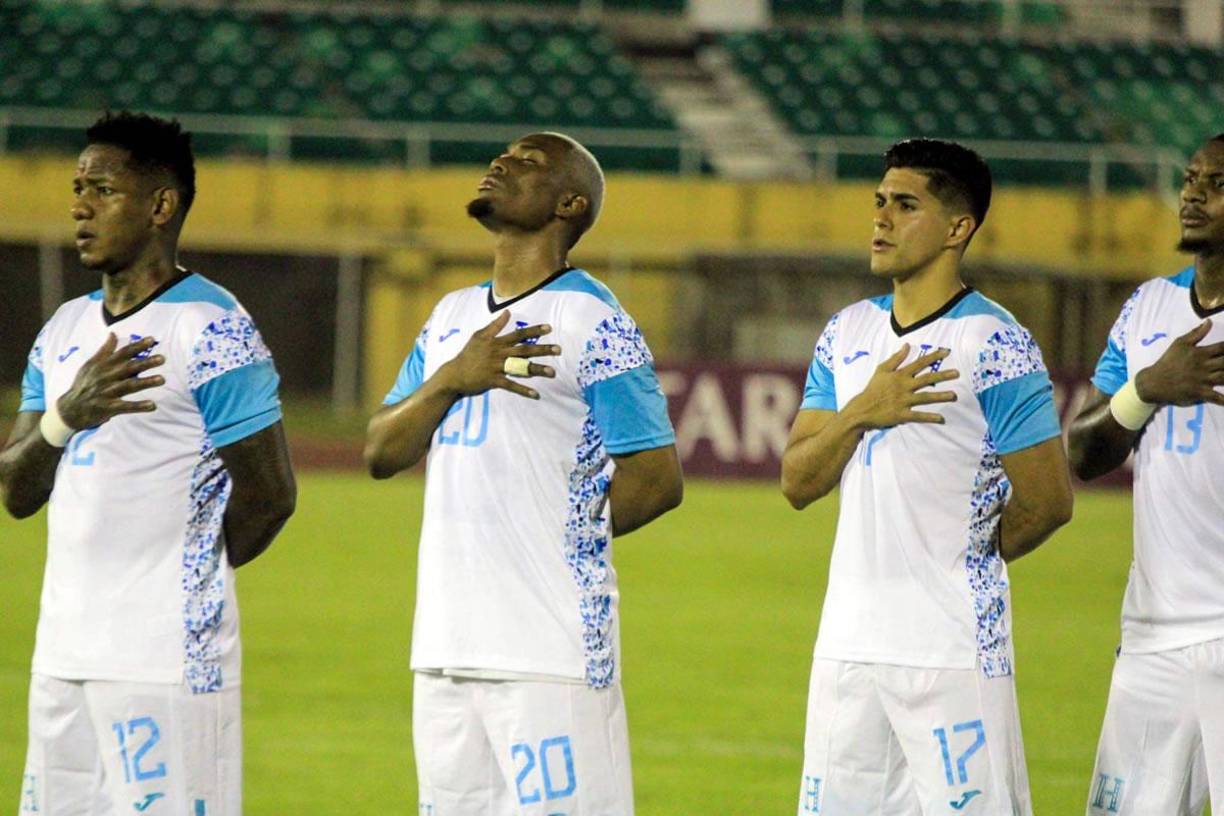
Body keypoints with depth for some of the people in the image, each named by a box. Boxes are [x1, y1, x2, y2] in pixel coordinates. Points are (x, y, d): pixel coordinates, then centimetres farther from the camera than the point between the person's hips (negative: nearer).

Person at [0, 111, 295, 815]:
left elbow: (269, 498, -10)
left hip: (169, 660, -8)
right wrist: (67, 414, -10)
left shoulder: (213, 333, -9)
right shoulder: (65, 330, 15)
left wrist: (183, 578, 3)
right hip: (62, 653, 8)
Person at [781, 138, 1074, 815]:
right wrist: (862, 412, -10)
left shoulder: (994, 346, -9)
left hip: (953, 650, -7)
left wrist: (962, 561, 6)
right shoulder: (847, 334, 12)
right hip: (848, 643, 7)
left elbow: (1048, 500, -8)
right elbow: (798, 484, 7)